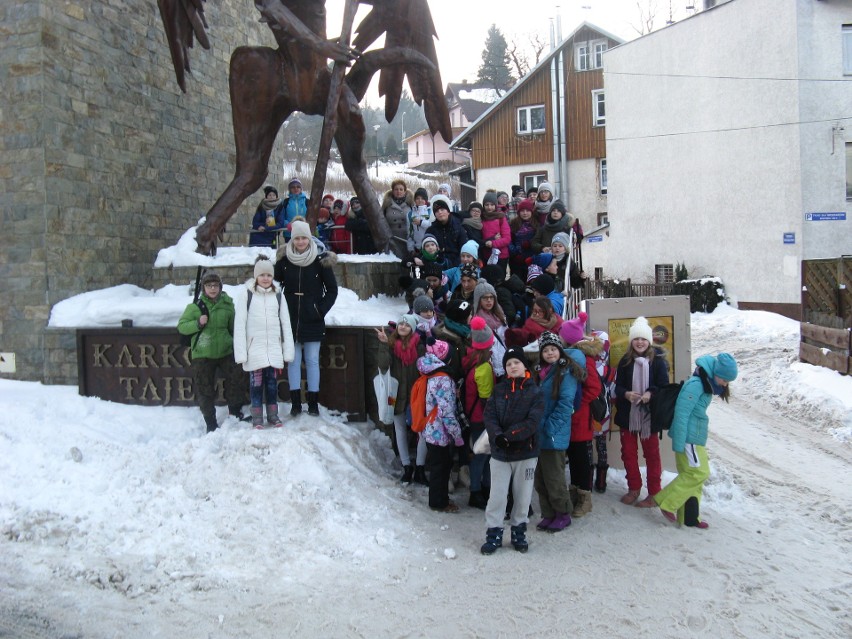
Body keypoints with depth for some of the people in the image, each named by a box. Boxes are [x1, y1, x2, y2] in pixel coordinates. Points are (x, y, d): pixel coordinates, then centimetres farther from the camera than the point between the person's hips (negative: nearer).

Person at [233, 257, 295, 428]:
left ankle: (273, 415, 20)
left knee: (272, 382, 8)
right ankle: (257, 417, 14)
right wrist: (241, 352, -9)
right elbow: (239, 324, -5)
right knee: (256, 382, 3)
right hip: (254, 348, -2)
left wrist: (288, 350, 3)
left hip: (274, 348, 3)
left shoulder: (278, 294, 7)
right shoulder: (246, 293, -3)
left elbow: (286, 323, 8)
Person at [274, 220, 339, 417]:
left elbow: (332, 290, 3)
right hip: (291, 320, 2)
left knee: (312, 361, 3)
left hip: (313, 321, -1)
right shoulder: (284, 261, 1)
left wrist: (322, 309, -7)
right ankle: (295, 402, 10)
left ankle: (313, 403, 10)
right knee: (293, 361, 4)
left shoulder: (320, 261, -3)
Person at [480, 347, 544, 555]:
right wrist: (497, 436, -22)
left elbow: (532, 421, -13)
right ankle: (493, 533, 13)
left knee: (522, 495, 10)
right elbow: (489, 416, -4)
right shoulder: (499, 390, 5)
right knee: (497, 495, 2)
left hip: (526, 451, -1)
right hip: (499, 452, 1)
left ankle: (519, 532, 26)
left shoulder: (535, 392, -3)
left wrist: (509, 435, -21)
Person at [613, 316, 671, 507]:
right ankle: (633, 488, 27)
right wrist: (626, 394, -18)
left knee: (651, 454, 9)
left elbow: (664, 387, -7)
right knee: (628, 452, 11)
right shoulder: (625, 361, 1)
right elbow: (618, 387, 3)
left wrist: (650, 393, -26)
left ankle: (654, 493, 18)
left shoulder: (658, 361, -8)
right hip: (627, 414, 3)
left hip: (649, 415, -3)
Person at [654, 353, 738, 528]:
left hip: (696, 438, 9)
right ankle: (666, 502, 2)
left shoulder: (706, 384, 12)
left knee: (692, 475, 11)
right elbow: (681, 414, -20)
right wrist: (678, 445, -20)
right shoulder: (695, 385, -18)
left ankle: (689, 517, 18)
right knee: (698, 473, -7)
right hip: (689, 438, -9)